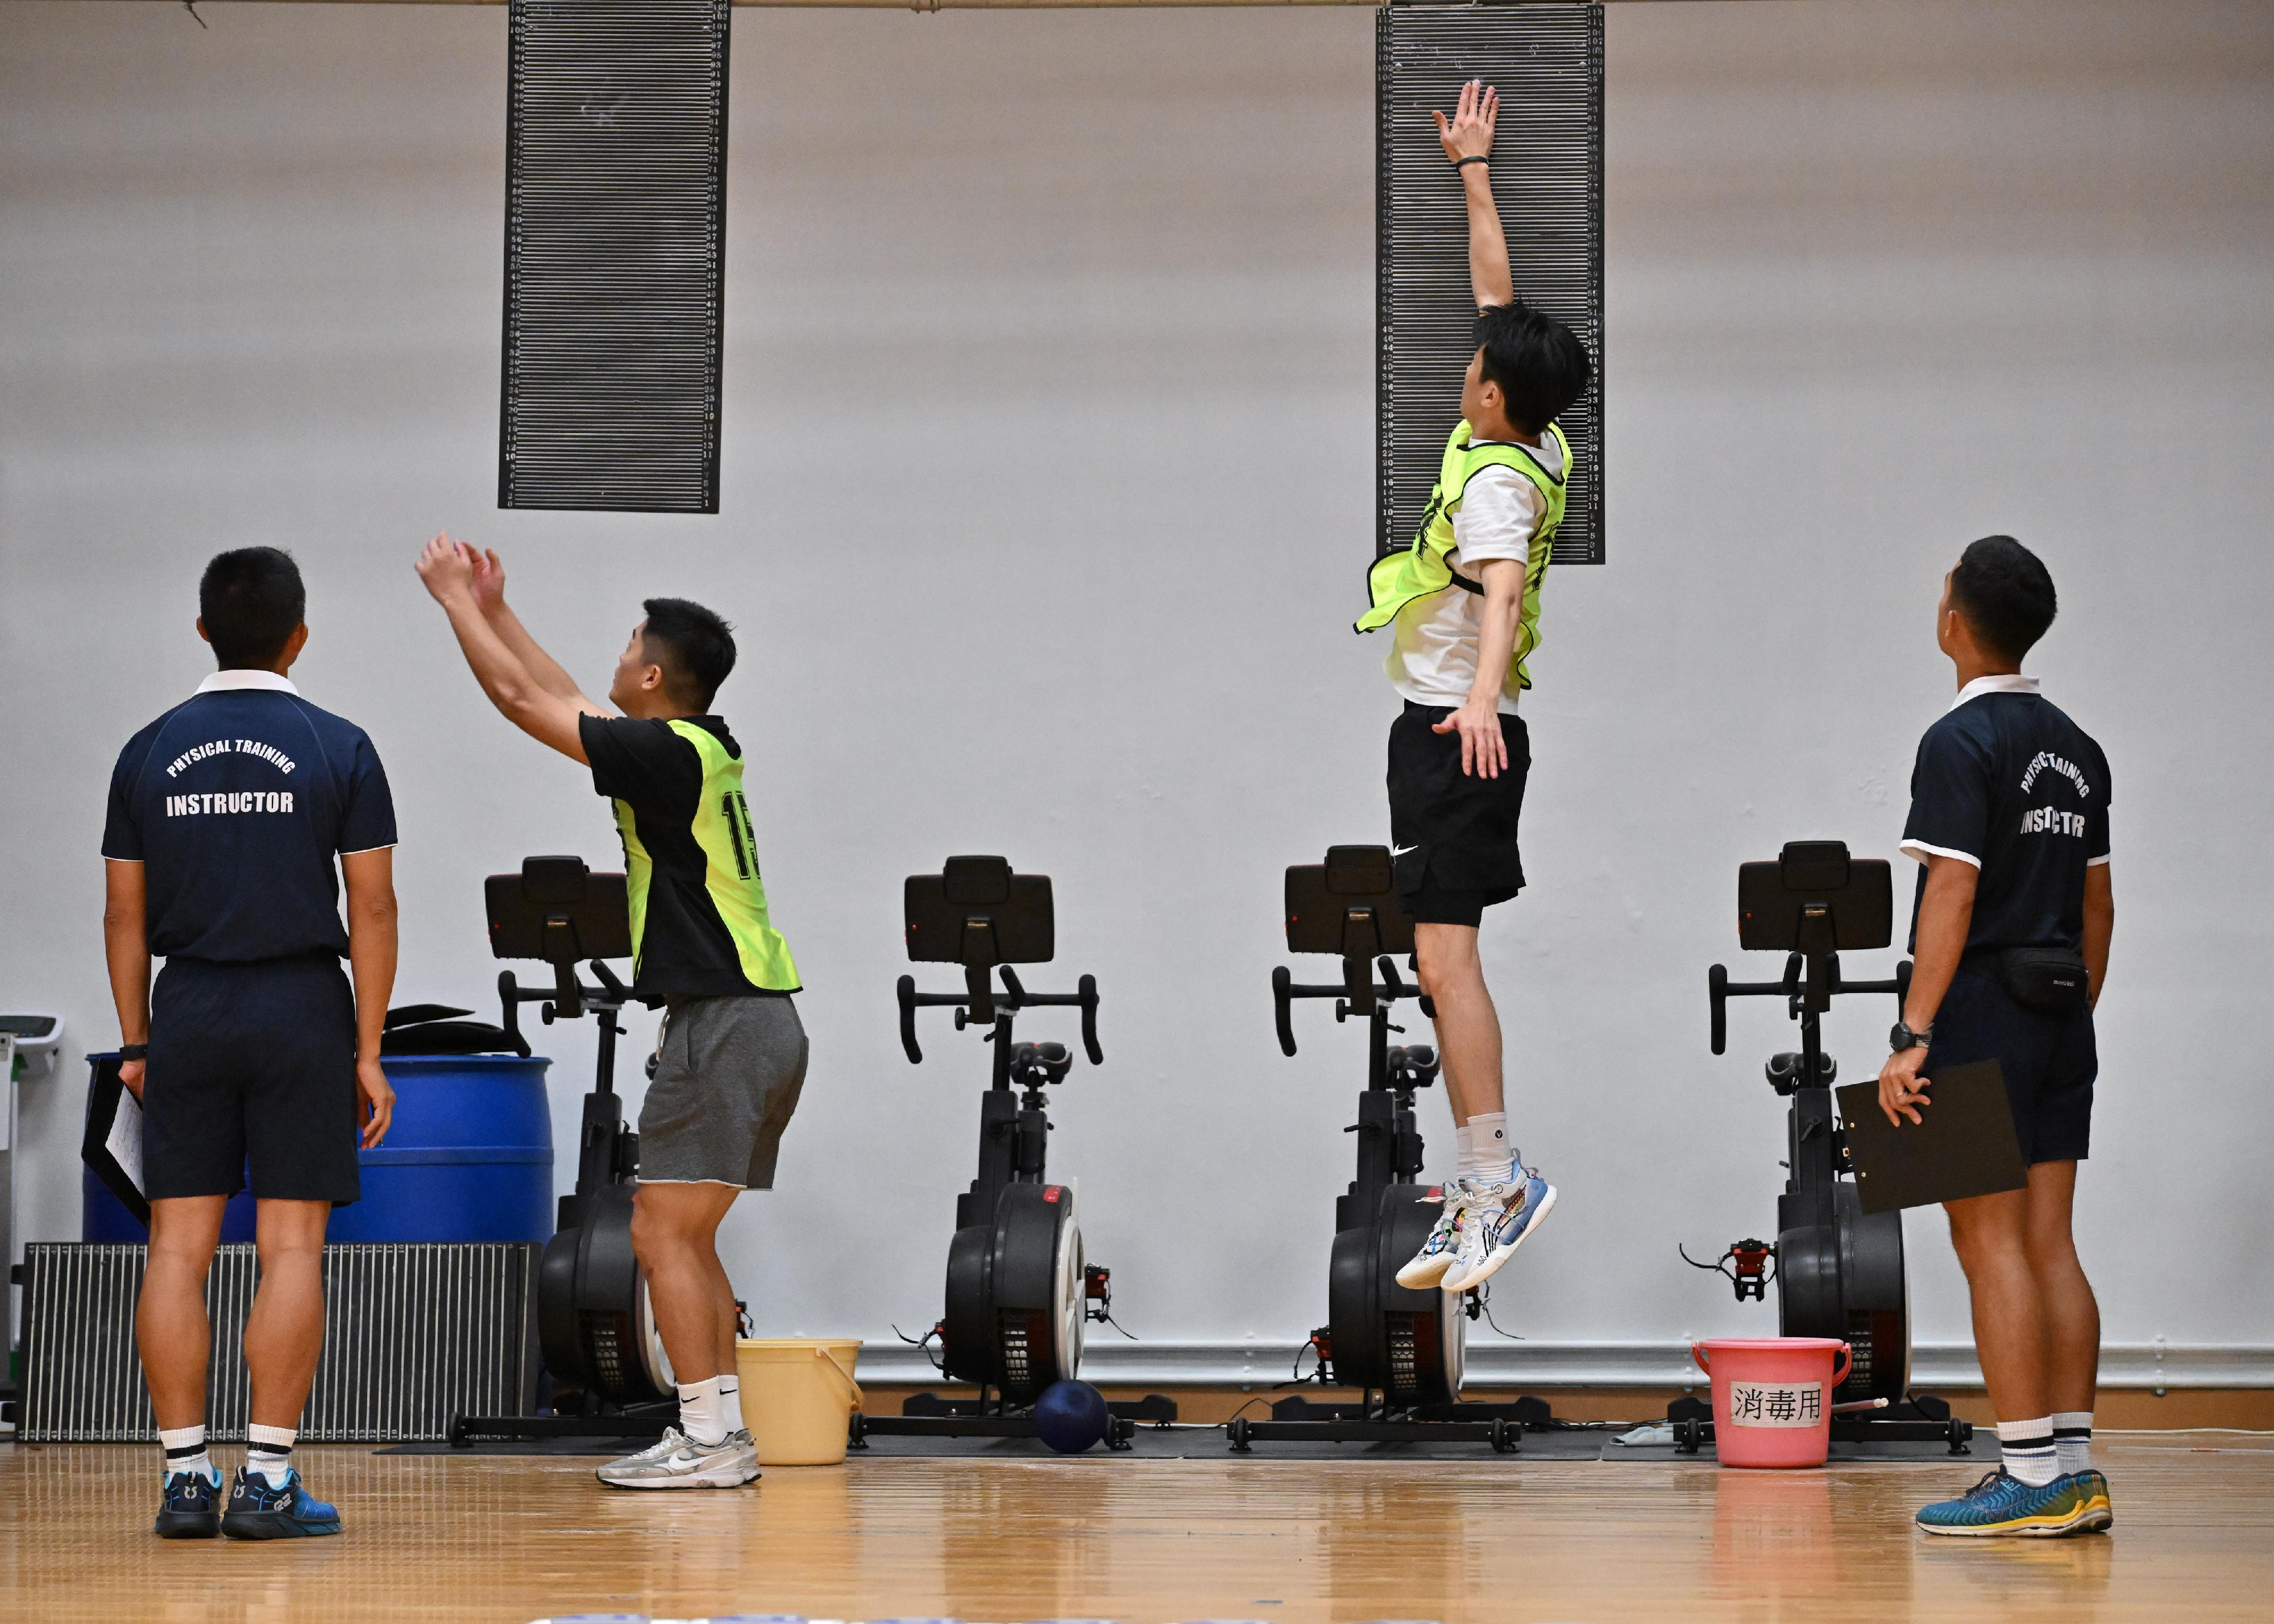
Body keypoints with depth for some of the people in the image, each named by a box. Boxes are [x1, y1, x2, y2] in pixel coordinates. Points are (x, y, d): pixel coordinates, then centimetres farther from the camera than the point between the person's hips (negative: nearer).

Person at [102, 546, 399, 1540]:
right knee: (291, 1245, -1)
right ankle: (267, 1478, -5)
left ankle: (184, 1477, 4)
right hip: (301, 1008, -2)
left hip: (189, 1009, 2)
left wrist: (136, 1041, 15)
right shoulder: (338, 749, -1)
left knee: (179, 1246, 4)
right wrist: (368, 1049, 1)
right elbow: (372, 909, -4)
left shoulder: (150, 752, 6)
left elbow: (124, 912, 7)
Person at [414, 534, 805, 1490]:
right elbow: (570, 706, 29)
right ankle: (723, 1430, 14)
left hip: (722, 1026, -10)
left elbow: (522, 700, -9)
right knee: (684, 1238, 14)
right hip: (754, 1020, 10)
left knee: (664, 1236, -7)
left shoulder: (669, 756, -14)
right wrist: (495, 612, 32)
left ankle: (707, 1439, -8)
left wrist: (455, 600, 3)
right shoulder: (701, 749, 13)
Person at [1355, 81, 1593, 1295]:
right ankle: (1478, 1192, 12)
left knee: (1446, 961, -14)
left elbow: (1503, 589, -35)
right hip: (1451, 730, 10)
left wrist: (1483, 696, -51)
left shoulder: (1498, 480, -17)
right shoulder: (1525, 443, 8)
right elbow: (1498, 290, 19)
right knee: (1443, 965, 10)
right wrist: (1473, 169, 26)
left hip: (1456, 734, -10)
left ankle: (1500, 1177, -18)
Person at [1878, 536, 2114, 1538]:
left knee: (1991, 1242, -6)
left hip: (1984, 1012, -8)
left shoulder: (1962, 742, -12)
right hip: (2061, 1015, 8)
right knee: (2048, 1245, 9)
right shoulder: (2075, 749, 14)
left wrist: (1913, 1037, -20)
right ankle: (2074, 1473, 10)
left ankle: (2030, 1478, -8)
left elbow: (1952, 895, -18)